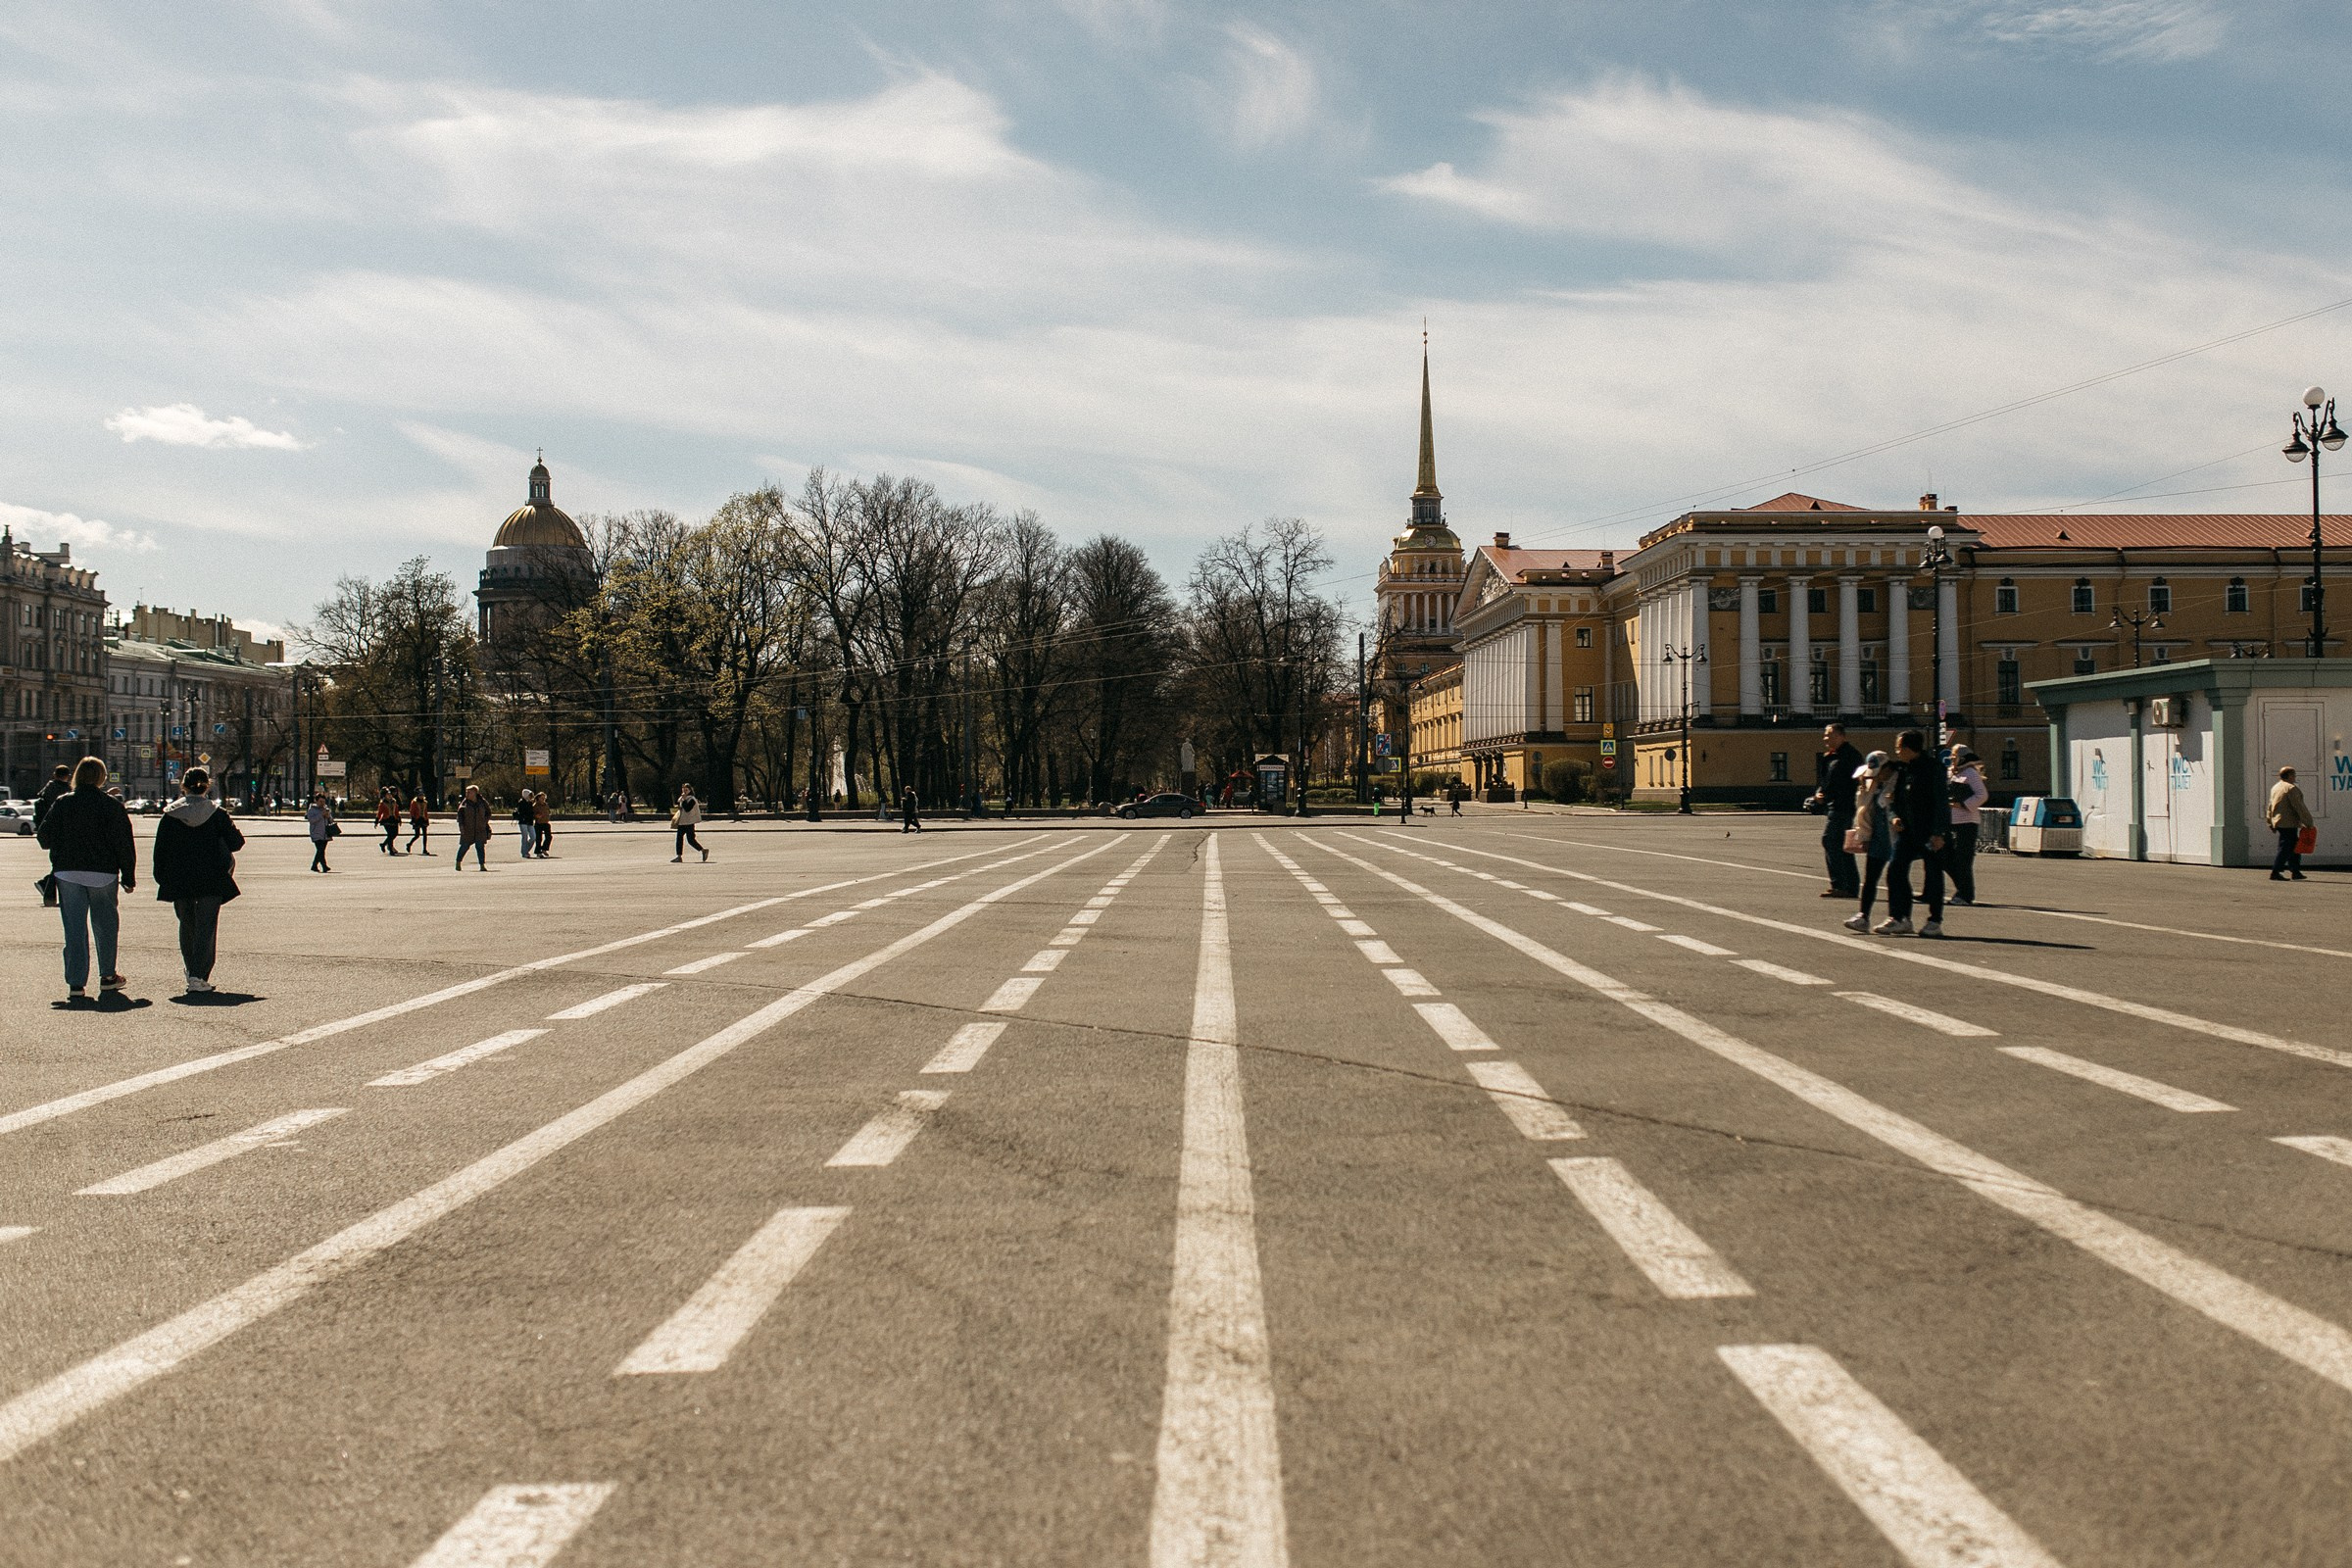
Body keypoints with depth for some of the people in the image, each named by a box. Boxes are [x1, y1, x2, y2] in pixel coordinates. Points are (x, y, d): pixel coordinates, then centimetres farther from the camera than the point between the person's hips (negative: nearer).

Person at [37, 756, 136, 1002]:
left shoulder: (61, 803, 1)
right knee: (105, 924, 15)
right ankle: (107, 976, 25)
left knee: (74, 928, 2)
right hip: (103, 873, -1)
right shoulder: (112, 805, -4)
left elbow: (45, 838, 3)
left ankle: (76, 984, -4)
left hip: (67, 873, 1)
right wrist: (129, 878, 2)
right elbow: (125, 844, -5)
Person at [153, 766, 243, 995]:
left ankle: (192, 972, 27)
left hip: (179, 881, 2)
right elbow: (236, 842, -4)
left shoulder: (171, 815, 0)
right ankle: (198, 976, -11)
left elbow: (160, 850, 1)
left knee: (187, 927, 18)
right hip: (210, 881, -2)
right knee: (206, 927, 0)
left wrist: (162, 878, 9)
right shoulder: (217, 814, -6)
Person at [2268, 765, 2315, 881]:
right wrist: (2308, 822, -11)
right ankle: (2275, 873, -9)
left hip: (2278, 822, 9)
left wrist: (2270, 821, 24)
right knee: (2285, 848, -7)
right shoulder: (2291, 788, -13)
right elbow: (2299, 807, -15)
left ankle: (2296, 872, 17)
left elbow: (2270, 806, 20)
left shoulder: (2275, 787, 15)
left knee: (2294, 847, 15)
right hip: (2288, 823, -9)